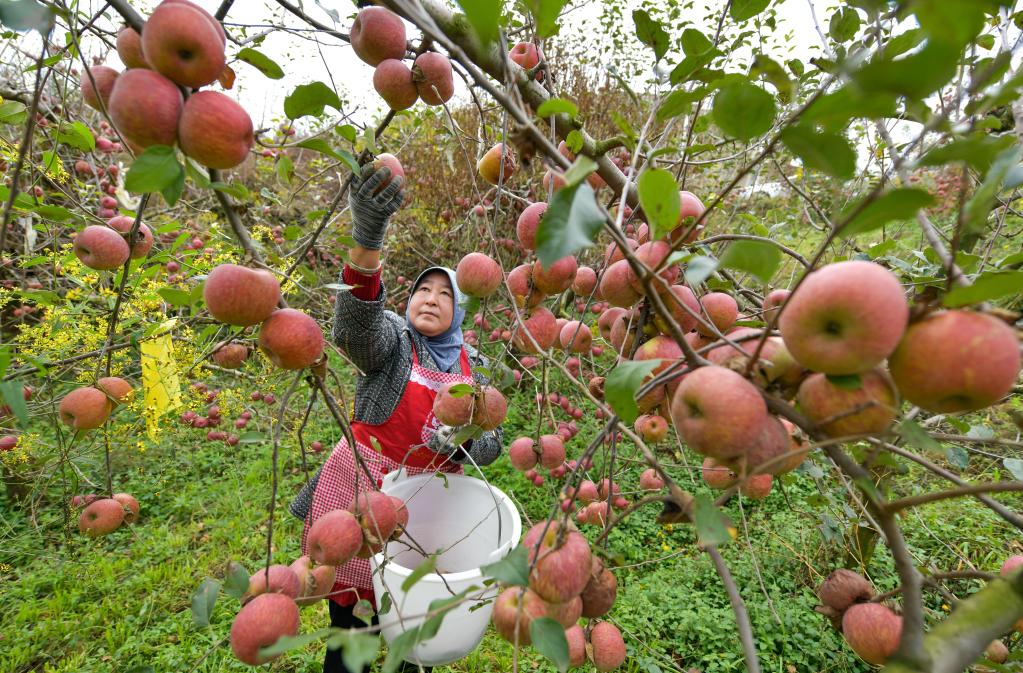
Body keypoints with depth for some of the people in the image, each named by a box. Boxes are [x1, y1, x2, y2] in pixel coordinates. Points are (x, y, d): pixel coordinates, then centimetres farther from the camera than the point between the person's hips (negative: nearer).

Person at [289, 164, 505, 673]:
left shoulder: (474, 367, 2)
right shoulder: (391, 339, -9)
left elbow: (491, 442, 3)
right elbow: (355, 324, -33)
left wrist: (459, 443, -21)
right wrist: (366, 241, -50)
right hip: (360, 495, -3)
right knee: (350, 615, 8)